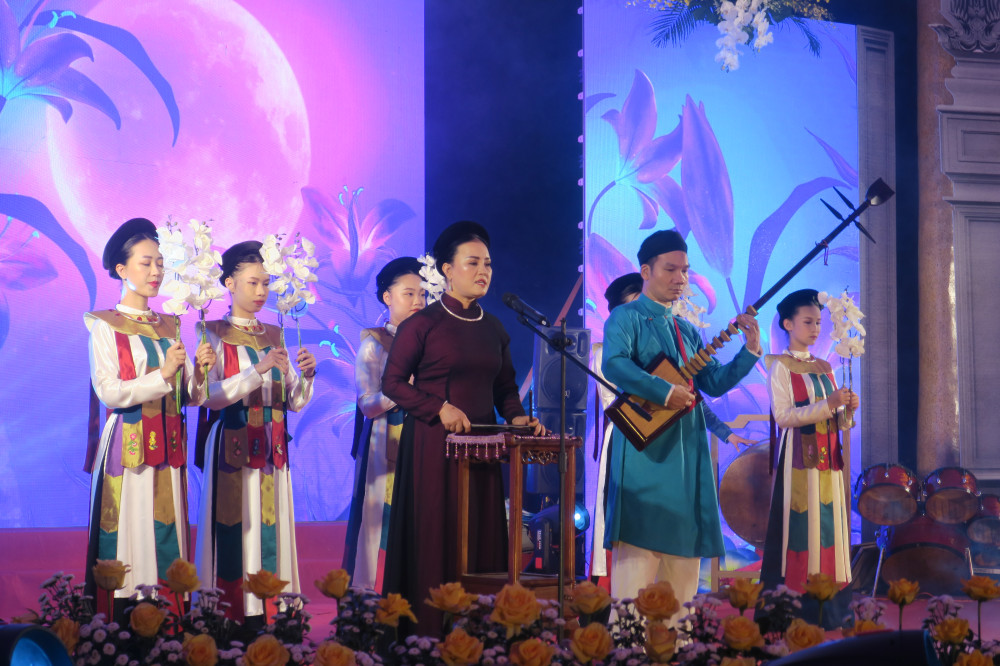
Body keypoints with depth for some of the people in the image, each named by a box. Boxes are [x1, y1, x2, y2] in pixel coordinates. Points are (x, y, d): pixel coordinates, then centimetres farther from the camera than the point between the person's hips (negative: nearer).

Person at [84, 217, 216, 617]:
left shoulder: (168, 327, 16)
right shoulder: (105, 326, 1)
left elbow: (190, 396, 10)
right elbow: (108, 391, -13)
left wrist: (200, 371, -10)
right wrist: (162, 375, -18)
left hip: (168, 449, 5)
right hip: (127, 448, -5)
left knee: (167, 542, 2)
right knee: (128, 546, -7)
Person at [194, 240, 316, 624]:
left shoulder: (274, 336, 15)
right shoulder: (214, 335, 0)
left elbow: (296, 402, 11)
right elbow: (211, 396, -14)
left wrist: (306, 375, -9)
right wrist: (258, 371, -22)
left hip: (272, 449, 5)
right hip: (232, 447, -5)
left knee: (269, 530, 1)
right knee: (233, 531, -8)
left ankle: (263, 614, 3)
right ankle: (229, 617, -5)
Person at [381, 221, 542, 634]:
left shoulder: (494, 329, 12)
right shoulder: (423, 324, -4)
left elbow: (505, 385, 18)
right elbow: (392, 383, -5)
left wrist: (516, 416, -2)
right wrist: (440, 408, -15)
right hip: (432, 446, -5)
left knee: (483, 540, 4)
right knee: (434, 541, -4)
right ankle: (428, 632, 2)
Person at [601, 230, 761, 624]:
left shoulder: (686, 331, 23)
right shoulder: (627, 317, 0)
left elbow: (714, 383, 17)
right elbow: (614, 365, -19)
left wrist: (750, 351, 6)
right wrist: (666, 393, -22)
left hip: (686, 451, 8)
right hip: (644, 446, -8)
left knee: (684, 549, 5)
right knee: (639, 548, -12)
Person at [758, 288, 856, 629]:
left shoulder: (823, 368, 18)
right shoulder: (780, 366, -1)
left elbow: (837, 422, 18)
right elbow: (784, 416, -13)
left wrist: (847, 408, -3)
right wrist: (828, 405, -18)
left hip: (828, 462, 6)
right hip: (799, 461, -6)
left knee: (831, 530, 2)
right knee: (800, 530, -9)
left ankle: (830, 618, 3)